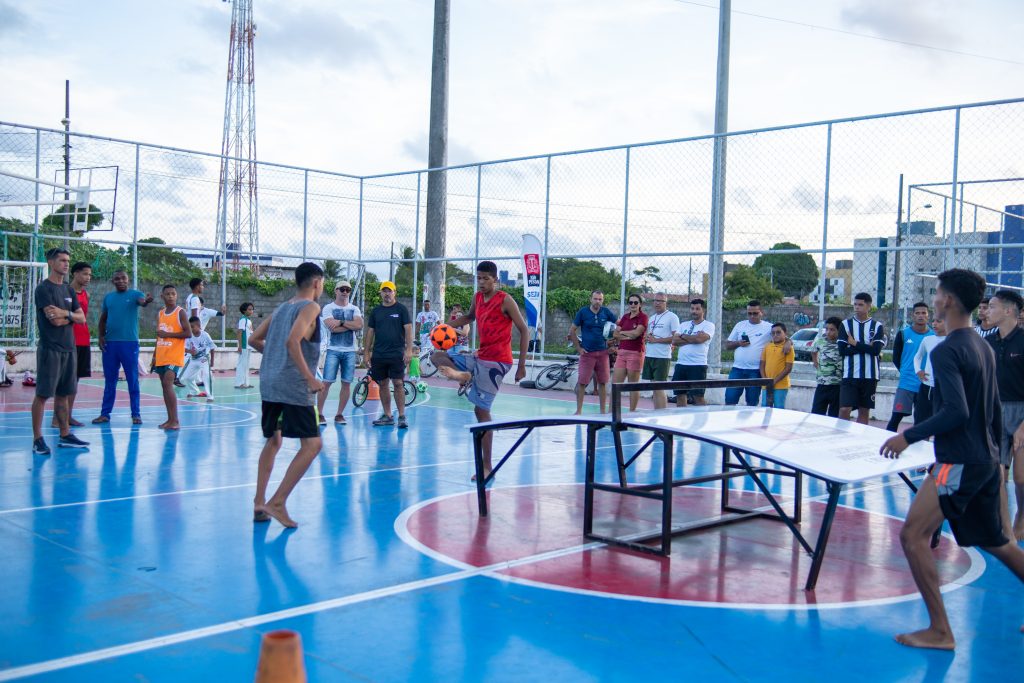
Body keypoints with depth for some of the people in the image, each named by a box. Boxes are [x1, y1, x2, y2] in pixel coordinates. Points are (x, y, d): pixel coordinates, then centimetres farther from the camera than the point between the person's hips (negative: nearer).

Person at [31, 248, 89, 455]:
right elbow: (55, 320, -16)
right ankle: (37, 439, -2)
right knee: (42, 394, -4)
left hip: (69, 348, 7)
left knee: (63, 393, 12)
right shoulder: (44, 288, -7)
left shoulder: (69, 290, 15)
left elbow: (81, 318, 9)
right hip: (50, 349, -7)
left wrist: (65, 314, -9)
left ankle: (65, 436, 17)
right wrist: (71, 316, 1)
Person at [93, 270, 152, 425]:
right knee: (109, 381, 11)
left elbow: (142, 302, -24)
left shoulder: (135, 294, -1)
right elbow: (103, 320, 18)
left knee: (132, 380, 0)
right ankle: (105, 413, 17)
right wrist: (100, 336, 4)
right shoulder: (108, 297, 11)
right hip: (109, 343, 4)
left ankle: (136, 414, 5)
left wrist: (147, 301, -48)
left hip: (129, 343, -4)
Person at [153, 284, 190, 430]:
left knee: (168, 384, -17)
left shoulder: (180, 312, -5)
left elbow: (188, 333, -12)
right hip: (161, 356, 7)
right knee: (164, 386, 7)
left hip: (174, 356, -7)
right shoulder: (160, 314, 14)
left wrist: (168, 334, -16)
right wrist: (155, 356, 17)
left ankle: (175, 421, -17)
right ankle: (170, 419, 13)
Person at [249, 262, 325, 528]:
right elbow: (292, 341, -21)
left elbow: (254, 340, 20)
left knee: (273, 442, 19)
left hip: (268, 383, 8)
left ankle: (259, 503, 16)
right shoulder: (310, 307, -5)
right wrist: (310, 378, -19)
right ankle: (277, 502, -8)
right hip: (294, 386, -8)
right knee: (311, 444, -3)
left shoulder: (282, 307, 18)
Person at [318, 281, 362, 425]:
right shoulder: (328, 308, 1)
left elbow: (359, 325, -7)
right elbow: (332, 328, -15)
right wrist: (351, 325, -8)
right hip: (333, 350, -3)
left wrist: (341, 322, -13)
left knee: (346, 383, 3)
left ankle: (339, 414, 13)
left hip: (350, 351, 3)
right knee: (326, 382, -7)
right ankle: (319, 413, 0)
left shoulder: (354, 309, 10)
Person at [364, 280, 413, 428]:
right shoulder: (375, 311, 11)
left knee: (398, 384, -7)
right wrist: (366, 352, 8)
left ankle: (402, 416, -3)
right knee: (382, 384, 7)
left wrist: (409, 349, -14)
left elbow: (408, 329, -4)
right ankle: (387, 416, 15)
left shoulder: (401, 309, 1)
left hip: (397, 354, -4)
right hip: (378, 354, 4)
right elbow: (370, 332, 13)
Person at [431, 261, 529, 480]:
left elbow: (524, 330, -11)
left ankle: (486, 466, -3)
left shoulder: (505, 301, -12)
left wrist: (521, 365, -16)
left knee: (481, 409, -9)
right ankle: (464, 375, -23)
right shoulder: (477, 297, 9)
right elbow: (469, 317, 29)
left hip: (496, 361, -8)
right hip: (479, 357, 8)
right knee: (437, 357, 7)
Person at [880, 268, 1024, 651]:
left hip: (959, 462, -10)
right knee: (993, 541, 21)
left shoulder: (947, 351, -16)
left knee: (913, 535, -8)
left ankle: (940, 632, -6)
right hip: (986, 460, 10)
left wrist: (908, 437, -17)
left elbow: (956, 412, -25)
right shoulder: (983, 348, 13)